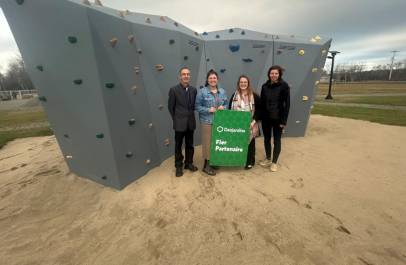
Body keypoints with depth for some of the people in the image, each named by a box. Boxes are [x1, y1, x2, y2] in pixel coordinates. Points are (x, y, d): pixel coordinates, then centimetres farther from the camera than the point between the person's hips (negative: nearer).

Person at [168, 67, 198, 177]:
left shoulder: (194, 90, 4)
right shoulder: (174, 89, -7)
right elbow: (170, 107, -2)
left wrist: (190, 116, 6)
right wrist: (176, 119, 0)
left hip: (191, 122, 4)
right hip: (179, 123, -3)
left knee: (189, 145, 14)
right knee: (178, 145, 9)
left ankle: (189, 163, 31)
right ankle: (179, 166, 24)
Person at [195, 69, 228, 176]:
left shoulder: (222, 91, 10)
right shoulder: (202, 91, -4)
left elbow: (226, 104, 16)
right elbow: (197, 106, -5)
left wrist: (223, 107, -6)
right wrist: (208, 110, -17)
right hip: (207, 121, -4)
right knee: (208, 143, 0)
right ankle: (207, 165, 14)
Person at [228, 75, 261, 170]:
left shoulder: (254, 96, -3)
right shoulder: (234, 95, 6)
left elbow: (259, 109, -3)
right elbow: (230, 109, 8)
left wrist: (254, 121, -13)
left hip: (250, 125, -2)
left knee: (250, 142, 8)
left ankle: (250, 162, 24)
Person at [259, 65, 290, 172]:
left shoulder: (284, 86, -7)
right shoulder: (265, 86, 5)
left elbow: (287, 104, -9)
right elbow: (261, 102, 7)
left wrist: (284, 120, -13)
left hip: (277, 118, -4)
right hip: (266, 117, 4)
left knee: (276, 140, 6)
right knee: (266, 139, 13)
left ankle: (274, 162, 21)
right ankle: (268, 159, 31)